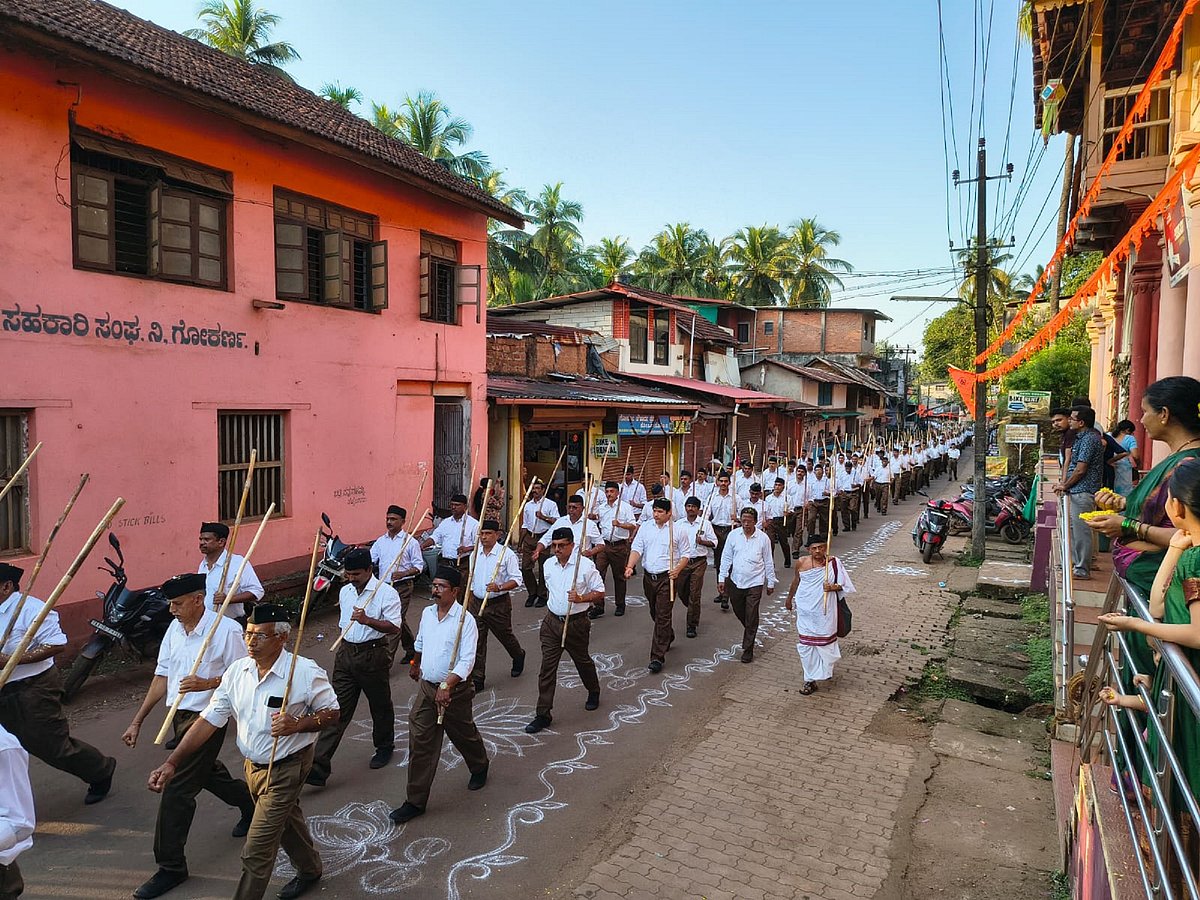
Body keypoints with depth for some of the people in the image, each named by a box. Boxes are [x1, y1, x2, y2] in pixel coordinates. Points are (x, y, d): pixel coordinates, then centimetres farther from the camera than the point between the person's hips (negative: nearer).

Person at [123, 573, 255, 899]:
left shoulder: (226, 630, -18)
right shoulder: (175, 628, 3)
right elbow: (162, 677, 9)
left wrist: (208, 683, -27)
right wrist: (137, 721, 9)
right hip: (179, 715, 8)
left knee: (178, 789, -6)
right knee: (207, 773, 23)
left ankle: (171, 868, 10)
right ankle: (251, 804, 48)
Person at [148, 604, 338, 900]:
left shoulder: (306, 673, -24)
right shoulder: (237, 671, -8)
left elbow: (331, 712, -14)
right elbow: (209, 720, -6)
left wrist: (297, 725, -31)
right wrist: (172, 762, -13)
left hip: (286, 768, -6)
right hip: (252, 765, 7)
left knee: (256, 851, -4)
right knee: (286, 821, 28)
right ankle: (309, 870, 53)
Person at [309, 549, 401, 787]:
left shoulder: (386, 593, -14)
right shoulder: (345, 591, 8)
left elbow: (394, 627, -20)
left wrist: (367, 620, -32)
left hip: (373, 654, -5)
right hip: (346, 653, 5)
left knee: (380, 705, 13)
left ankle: (384, 747, 37)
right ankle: (318, 768, 2)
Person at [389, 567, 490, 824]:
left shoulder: (464, 619, -20)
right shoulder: (427, 613, 0)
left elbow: (467, 661, -24)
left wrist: (447, 686, -33)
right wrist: (415, 663, 35)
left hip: (454, 689, -5)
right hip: (426, 687, 5)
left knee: (464, 735, 16)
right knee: (420, 743, 3)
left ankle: (479, 768, 46)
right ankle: (415, 801, 13)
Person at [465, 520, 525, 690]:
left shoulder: (506, 554, -13)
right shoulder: (475, 553, 5)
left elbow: (516, 579, -13)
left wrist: (499, 587, -29)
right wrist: (467, 602, 16)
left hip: (499, 604, -4)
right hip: (476, 603, 4)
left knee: (505, 635, 14)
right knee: (476, 642, 3)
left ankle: (518, 658, 45)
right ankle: (476, 679, 10)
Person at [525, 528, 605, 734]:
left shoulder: (585, 564, -14)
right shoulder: (548, 564, 2)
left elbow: (600, 593, -9)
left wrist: (581, 598, -24)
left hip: (576, 622, -3)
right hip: (552, 622, 3)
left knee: (582, 661, 17)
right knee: (547, 667, -1)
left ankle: (594, 693, 45)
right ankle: (543, 715, 4)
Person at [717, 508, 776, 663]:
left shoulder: (763, 538, -6)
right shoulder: (733, 535, -3)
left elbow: (768, 562, 3)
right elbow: (726, 558, 3)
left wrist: (770, 583, 7)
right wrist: (721, 578, -1)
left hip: (754, 582, -3)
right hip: (736, 581, 3)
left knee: (751, 618, -1)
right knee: (739, 612, 17)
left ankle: (748, 649, 10)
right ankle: (750, 631, 46)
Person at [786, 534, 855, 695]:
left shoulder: (834, 563, -10)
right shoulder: (801, 563, -5)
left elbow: (844, 585, -2)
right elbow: (796, 581, 14)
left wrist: (832, 587, -23)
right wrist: (789, 598, 25)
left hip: (825, 612, -1)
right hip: (805, 611, 1)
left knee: (826, 642, 12)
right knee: (806, 645, 3)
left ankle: (827, 667, 43)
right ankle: (810, 680, 15)